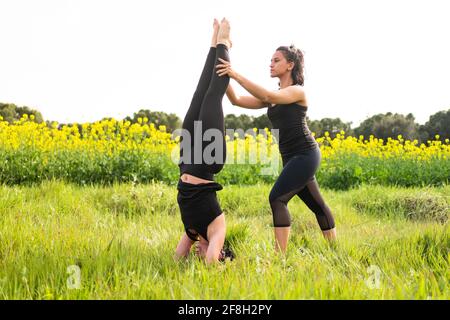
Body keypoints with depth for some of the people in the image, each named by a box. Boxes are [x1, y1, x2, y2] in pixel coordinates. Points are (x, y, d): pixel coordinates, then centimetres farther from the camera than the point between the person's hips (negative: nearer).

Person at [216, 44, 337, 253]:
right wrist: (225, 78, -9)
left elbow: (267, 96, -28)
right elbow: (237, 101, 7)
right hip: (292, 157, 9)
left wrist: (236, 75, -29)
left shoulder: (298, 91, -8)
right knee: (316, 204, 16)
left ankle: (280, 254, -18)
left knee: (277, 198, -18)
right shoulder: (274, 96, 15)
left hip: (305, 154, -9)